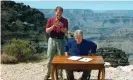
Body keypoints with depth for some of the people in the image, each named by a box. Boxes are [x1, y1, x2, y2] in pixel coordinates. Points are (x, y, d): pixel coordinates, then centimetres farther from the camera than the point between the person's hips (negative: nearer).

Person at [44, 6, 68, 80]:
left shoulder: (65, 20, 2)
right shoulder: (50, 20, 3)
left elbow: (66, 31, -6)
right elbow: (47, 31, -3)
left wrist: (59, 26, -21)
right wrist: (53, 26, -18)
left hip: (60, 40, 0)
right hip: (52, 40, 0)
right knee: (50, 58, 4)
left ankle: (60, 74, 14)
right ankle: (48, 73, 17)